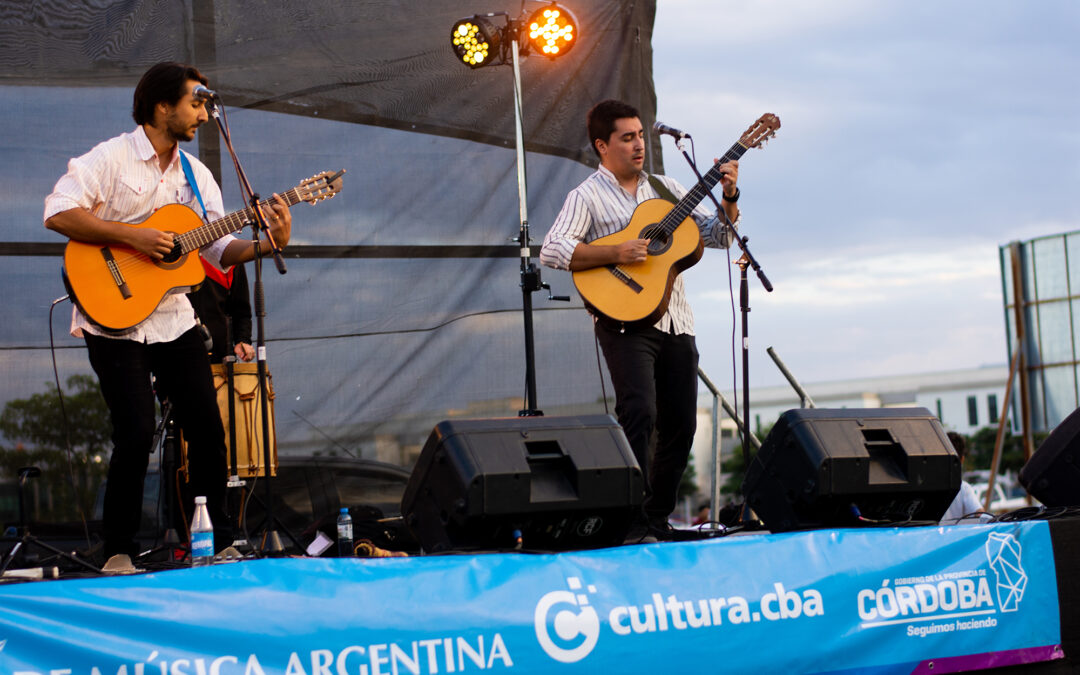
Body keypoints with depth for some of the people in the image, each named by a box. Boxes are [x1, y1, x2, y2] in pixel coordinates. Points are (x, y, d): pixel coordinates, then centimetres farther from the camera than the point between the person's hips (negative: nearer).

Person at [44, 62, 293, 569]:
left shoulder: (197, 175, 11)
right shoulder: (109, 159, -8)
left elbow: (218, 248, 8)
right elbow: (57, 213, -19)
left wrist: (267, 244, -10)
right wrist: (132, 236, -23)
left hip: (174, 321, 6)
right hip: (114, 321, -6)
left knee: (208, 428, 5)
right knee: (136, 434, -13)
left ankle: (216, 543, 17)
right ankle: (117, 553, 1)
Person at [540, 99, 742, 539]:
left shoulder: (665, 188, 17)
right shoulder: (588, 196, -1)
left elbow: (718, 236, 17)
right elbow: (552, 251, -15)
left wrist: (730, 198, 0)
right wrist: (615, 254, -21)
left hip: (675, 322, 6)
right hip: (625, 321, -6)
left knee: (681, 425, 5)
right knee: (639, 413, -22)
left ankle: (658, 517, 18)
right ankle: (634, 517, -19)